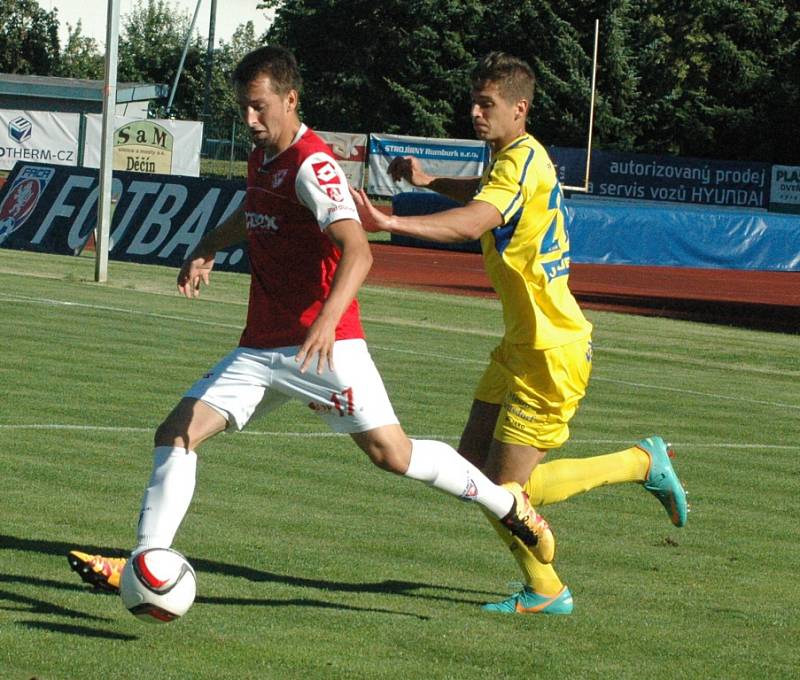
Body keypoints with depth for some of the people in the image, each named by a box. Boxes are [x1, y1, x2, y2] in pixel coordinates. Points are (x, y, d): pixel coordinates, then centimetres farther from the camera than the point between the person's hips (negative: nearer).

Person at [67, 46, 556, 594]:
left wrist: (328, 320, -44)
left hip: (323, 344, -8)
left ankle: (510, 505, 12)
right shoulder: (261, 158, 11)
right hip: (261, 348, 8)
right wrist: (209, 248, 20)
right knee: (176, 435, -4)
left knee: (391, 453, -8)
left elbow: (357, 252, -29)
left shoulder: (312, 164, -16)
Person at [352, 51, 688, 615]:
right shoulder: (514, 157, 11)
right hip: (521, 344, 10)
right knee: (473, 462, 7)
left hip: (553, 351, -10)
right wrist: (431, 181, 19)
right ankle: (544, 590, 15)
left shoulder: (523, 161, -20)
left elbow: (474, 222, -39)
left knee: (508, 489, -7)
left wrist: (390, 222, -50)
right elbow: (486, 193, 36)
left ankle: (643, 462, 9)